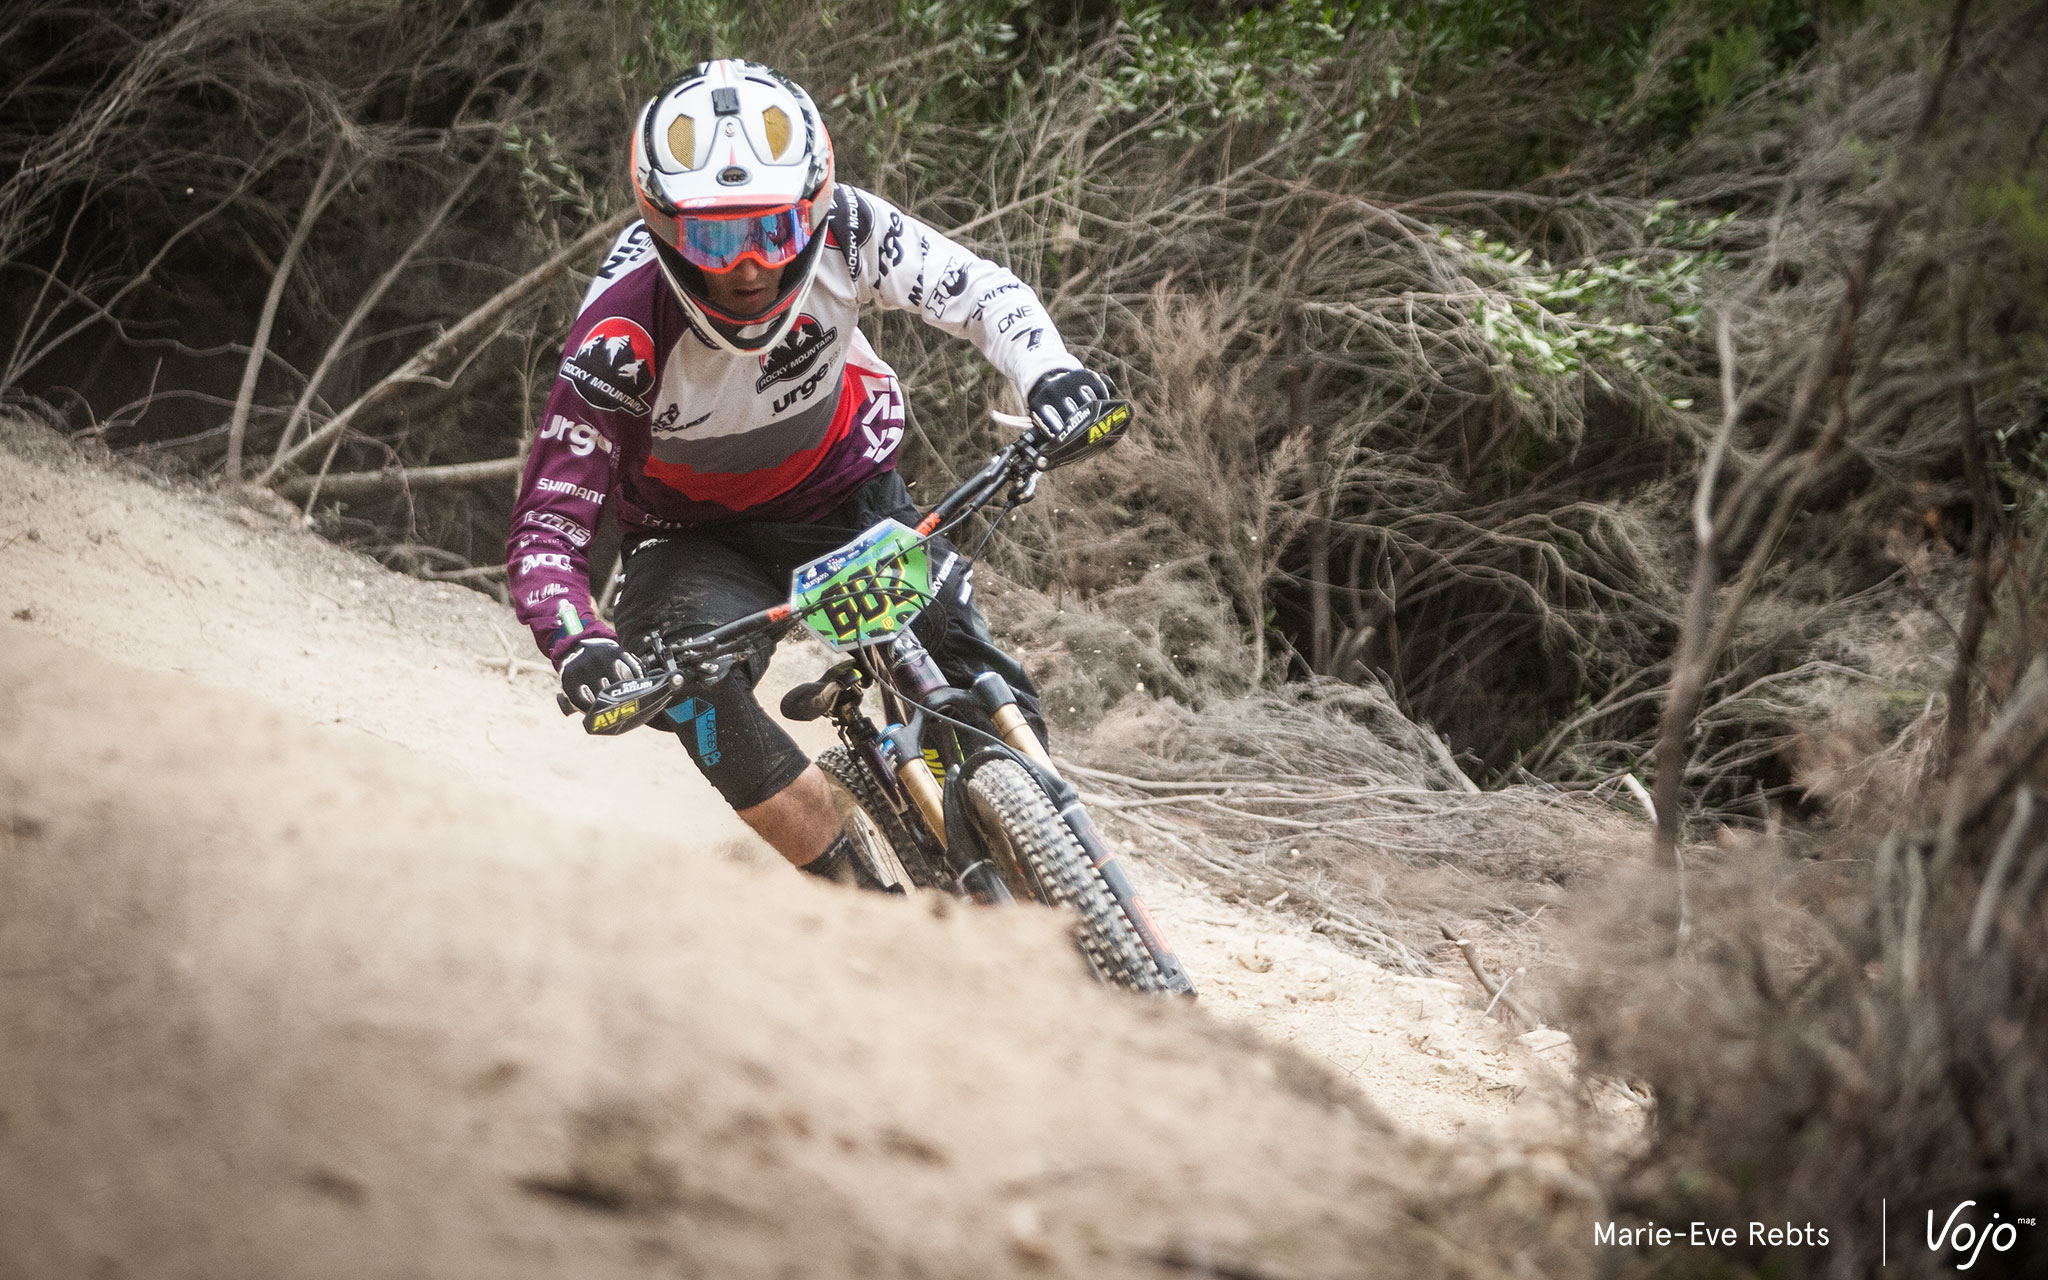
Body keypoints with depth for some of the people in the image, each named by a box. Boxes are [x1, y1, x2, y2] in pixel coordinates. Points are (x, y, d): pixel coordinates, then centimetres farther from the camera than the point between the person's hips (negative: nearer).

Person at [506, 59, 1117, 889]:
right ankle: (854, 894, -23)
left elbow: (980, 292, -13)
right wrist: (579, 647, -50)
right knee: (693, 685, -34)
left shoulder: (842, 230, -26)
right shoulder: (621, 340, -32)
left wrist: (1048, 372, -35)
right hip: (697, 535, -2)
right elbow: (543, 537, -30)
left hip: (847, 492, 2)